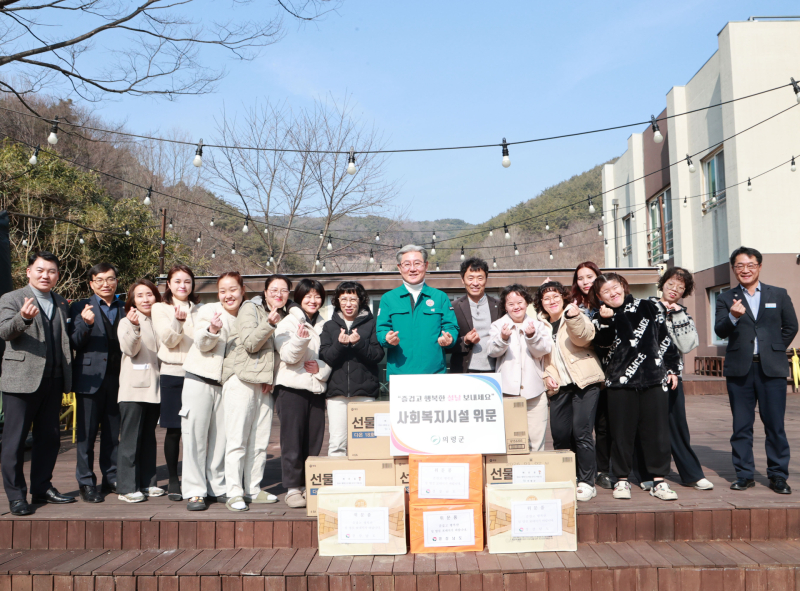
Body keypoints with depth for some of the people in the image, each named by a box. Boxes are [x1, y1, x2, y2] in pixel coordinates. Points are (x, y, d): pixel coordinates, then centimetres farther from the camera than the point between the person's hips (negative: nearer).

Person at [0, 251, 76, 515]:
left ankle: (42, 488, 24)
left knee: (49, 438, 12)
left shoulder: (61, 303, 16)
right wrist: (23, 318, -37)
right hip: (22, 380, -5)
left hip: (54, 381, 6)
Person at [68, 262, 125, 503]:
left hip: (117, 378, 3)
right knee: (86, 434, 3)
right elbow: (74, 344, -4)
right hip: (90, 379, -3)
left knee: (113, 434, 10)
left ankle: (112, 479, 21)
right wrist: (86, 324, -21)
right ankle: (86, 484, 12)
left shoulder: (125, 309, 12)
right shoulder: (80, 308, 3)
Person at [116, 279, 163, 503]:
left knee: (149, 436, 11)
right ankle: (127, 487, 0)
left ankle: (147, 482, 18)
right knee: (131, 438, -5)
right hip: (134, 388, -5)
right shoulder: (127, 322, -1)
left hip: (154, 387, 6)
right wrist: (134, 326, -31)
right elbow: (130, 350, -14)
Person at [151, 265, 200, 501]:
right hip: (172, 373, -2)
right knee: (173, 430, 2)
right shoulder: (160, 308, 5)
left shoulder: (199, 310, 14)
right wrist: (177, 320, -26)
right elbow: (169, 340, -8)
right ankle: (173, 480, 15)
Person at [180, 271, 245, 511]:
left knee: (221, 436, 8)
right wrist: (212, 330, -34)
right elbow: (202, 344, -16)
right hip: (199, 380, -4)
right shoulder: (208, 311, -6)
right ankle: (194, 491, 5)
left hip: (226, 383, 4)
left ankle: (218, 486, 20)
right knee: (195, 435, -2)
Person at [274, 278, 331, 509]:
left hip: (317, 388, 4)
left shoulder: (325, 325, 14)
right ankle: (292, 488, 3)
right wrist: (300, 339, -27)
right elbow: (289, 356, -9)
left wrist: (321, 369, -6)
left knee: (314, 440, 5)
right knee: (292, 440, -4)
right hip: (291, 387, -4)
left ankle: (308, 485, 16)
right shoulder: (288, 322, 1)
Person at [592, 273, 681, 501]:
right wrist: (605, 321, -21)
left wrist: (672, 369, 8)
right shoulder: (601, 319, 7)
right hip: (620, 382, 0)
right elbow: (602, 346, -9)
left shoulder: (647, 308, 9)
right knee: (622, 432, 3)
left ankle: (659, 481, 11)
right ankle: (622, 480, 16)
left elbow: (665, 338, 12)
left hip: (654, 379, 1)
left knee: (657, 430, 1)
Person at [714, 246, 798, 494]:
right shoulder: (726, 298, 5)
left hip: (771, 369, 0)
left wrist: (774, 351, 6)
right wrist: (733, 317, -25)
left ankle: (778, 476, 14)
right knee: (741, 426, 6)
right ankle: (744, 474, 15)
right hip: (739, 369, 0)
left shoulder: (779, 295, 9)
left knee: (775, 425, 2)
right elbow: (720, 331, -6)